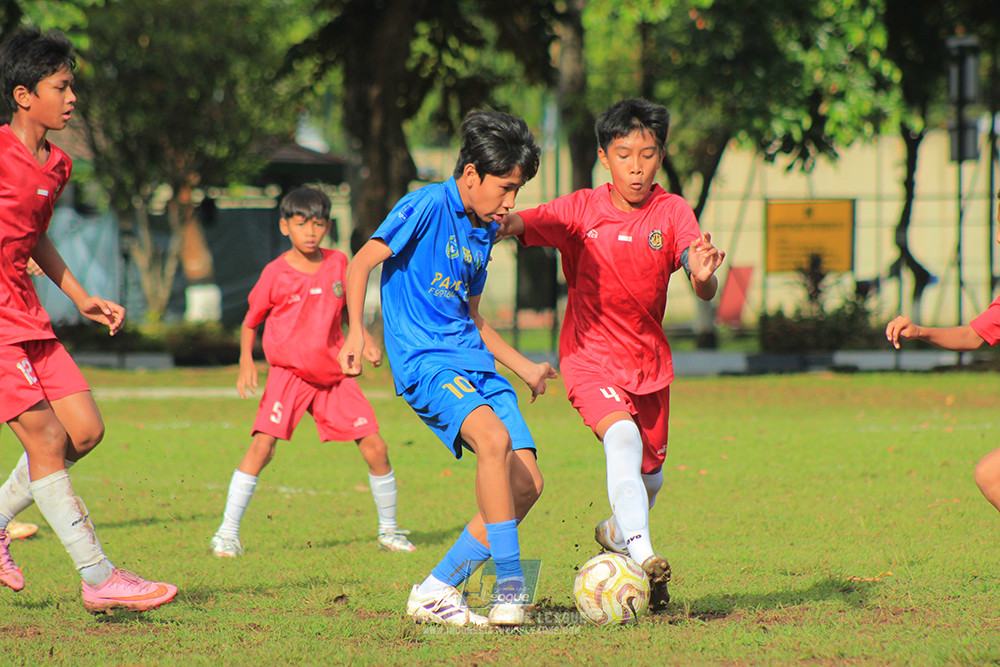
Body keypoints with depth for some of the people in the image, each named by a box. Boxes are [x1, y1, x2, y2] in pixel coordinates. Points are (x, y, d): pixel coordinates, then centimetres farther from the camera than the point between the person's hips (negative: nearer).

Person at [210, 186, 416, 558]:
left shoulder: (338, 264, 4)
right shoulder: (276, 273, -5)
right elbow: (251, 321, 4)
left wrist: (365, 343, 2)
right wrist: (246, 362, -10)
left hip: (334, 374, 3)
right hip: (288, 374, -3)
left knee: (375, 448, -1)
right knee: (262, 445, -20)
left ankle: (388, 530, 18)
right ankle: (227, 533, -13)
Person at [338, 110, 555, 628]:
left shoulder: (483, 230, 17)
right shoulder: (427, 206, -7)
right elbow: (362, 263, -10)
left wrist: (524, 367, 27)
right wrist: (356, 331, -23)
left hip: (473, 365, 9)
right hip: (424, 359, -8)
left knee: (526, 483, -3)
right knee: (494, 439, -32)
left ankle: (436, 592, 5)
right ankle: (511, 587, -29)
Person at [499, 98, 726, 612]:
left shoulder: (672, 212, -6)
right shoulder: (580, 210, -8)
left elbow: (705, 291, -17)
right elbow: (518, 223, -19)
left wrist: (703, 274, -41)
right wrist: (498, 217, -43)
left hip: (648, 361, 4)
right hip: (591, 357, -4)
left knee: (650, 473, 15)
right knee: (623, 439, -29)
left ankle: (617, 531, 48)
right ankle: (642, 557, -41)